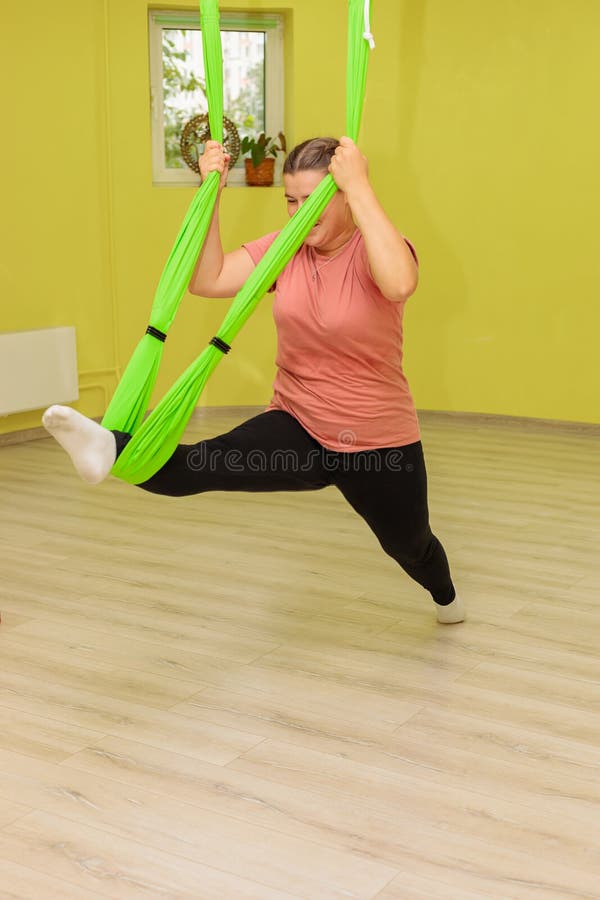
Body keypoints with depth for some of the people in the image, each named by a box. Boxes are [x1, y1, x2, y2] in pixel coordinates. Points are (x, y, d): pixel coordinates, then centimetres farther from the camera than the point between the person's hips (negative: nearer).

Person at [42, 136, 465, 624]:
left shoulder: (375, 250, -18)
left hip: (378, 445, -3)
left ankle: (446, 595, 57)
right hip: (297, 429, 3)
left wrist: (359, 185, -39)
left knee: (410, 545, 25)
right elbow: (207, 280, -12)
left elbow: (398, 283, -43)